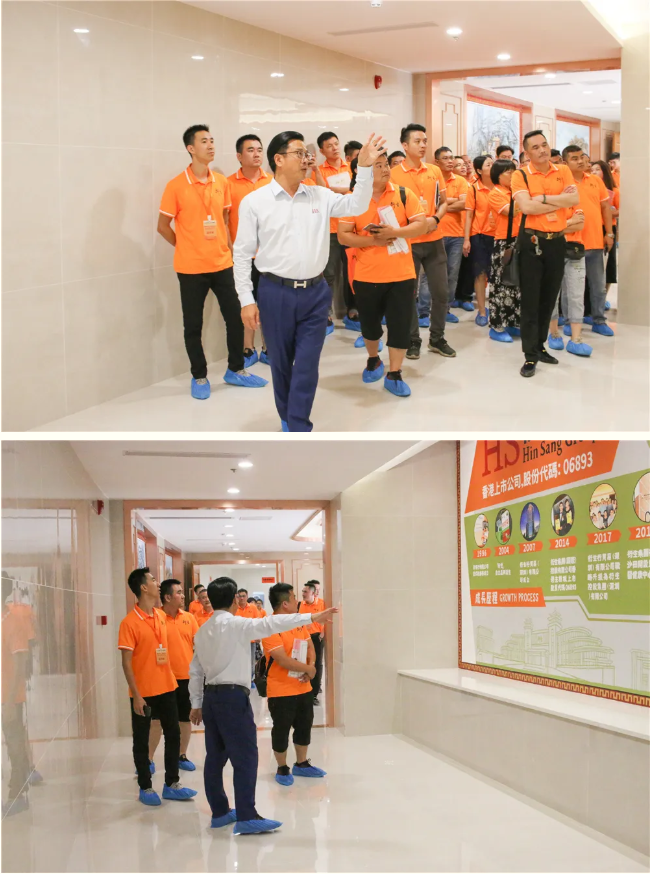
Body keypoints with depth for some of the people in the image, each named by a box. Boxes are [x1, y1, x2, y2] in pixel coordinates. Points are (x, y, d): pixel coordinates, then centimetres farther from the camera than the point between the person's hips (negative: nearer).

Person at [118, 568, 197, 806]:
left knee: (173, 734, 11)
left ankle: (171, 784, 22)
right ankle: (145, 788, 17)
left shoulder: (161, 615, 6)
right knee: (141, 740, 6)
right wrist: (136, 695, -17)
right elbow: (126, 662, -15)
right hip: (143, 692, -7)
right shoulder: (130, 622, -15)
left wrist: (172, 679, 13)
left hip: (166, 687, 7)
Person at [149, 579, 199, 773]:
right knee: (157, 719, 3)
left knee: (185, 719, 12)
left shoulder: (189, 618, 4)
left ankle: (182, 756, 26)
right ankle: (148, 759, 11)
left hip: (187, 676, 4)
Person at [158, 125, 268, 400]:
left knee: (236, 316, 9)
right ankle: (199, 377, 19)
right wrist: (186, 247, 1)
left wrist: (229, 248, 7)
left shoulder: (222, 182, 5)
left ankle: (235, 370, 25)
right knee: (193, 325, 4)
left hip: (222, 264, 5)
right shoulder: (176, 186, -10)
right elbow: (163, 226, -2)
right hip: (191, 267, -4)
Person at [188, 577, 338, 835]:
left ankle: (219, 812, 22)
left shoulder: (202, 631, 11)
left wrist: (196, 704, 20)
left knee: (215, 756, 13)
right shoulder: (235, 624, -11)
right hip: (233, 697, -8)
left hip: (211, 696, 8)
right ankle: (246, 818, -6)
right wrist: (312, 617, -26)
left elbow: (195, 671, 13)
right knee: (245, 757, -5)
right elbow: (270, 624, -22)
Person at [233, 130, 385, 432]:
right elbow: (242, 252, -2)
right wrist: (246, 299, -5)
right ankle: (287, 418, 30)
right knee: (281, 363, 11)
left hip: (315, 293, 2)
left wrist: (364, 167, -13)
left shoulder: (320, 195, 5)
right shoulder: (254, 201, -3)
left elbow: (356, 206, 1)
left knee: (307, 366, 0)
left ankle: (298, 430, 5)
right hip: (276, 293, -2)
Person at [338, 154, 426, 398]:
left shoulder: (404, 194, -1)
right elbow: (343, 236, -5)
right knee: (369, 323, 14)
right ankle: (373, 360, 41)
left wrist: (394, 232, -20)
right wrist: (371, 241, -19)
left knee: (400, 325, -1)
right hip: (366, 275, 0)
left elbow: (421, 224, -5)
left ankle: (394, 375, 10)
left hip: (401, 275, 0)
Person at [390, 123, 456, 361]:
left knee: (441, 291, 6)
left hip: (434, 240, 4)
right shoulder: (394, 174, -5)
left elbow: (444, 202, 12)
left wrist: (435, 219, -8)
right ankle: (413, 340, 14)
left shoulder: (435, 171, 7)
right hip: (408, 241, -4)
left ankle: (437, 338, 20)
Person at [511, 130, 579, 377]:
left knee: (549, 298, 13)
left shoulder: (563, 171, 6)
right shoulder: (521, 175, -6)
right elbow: (526, 207, -20)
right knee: (530, 300, -1)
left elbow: (574, 199, -9)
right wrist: (559, 200, -12)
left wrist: (542, 198, -14)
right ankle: (530, 355, 2)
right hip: (532, 242, -4)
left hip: (557, 241, 4)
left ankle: (540, 346, 27)